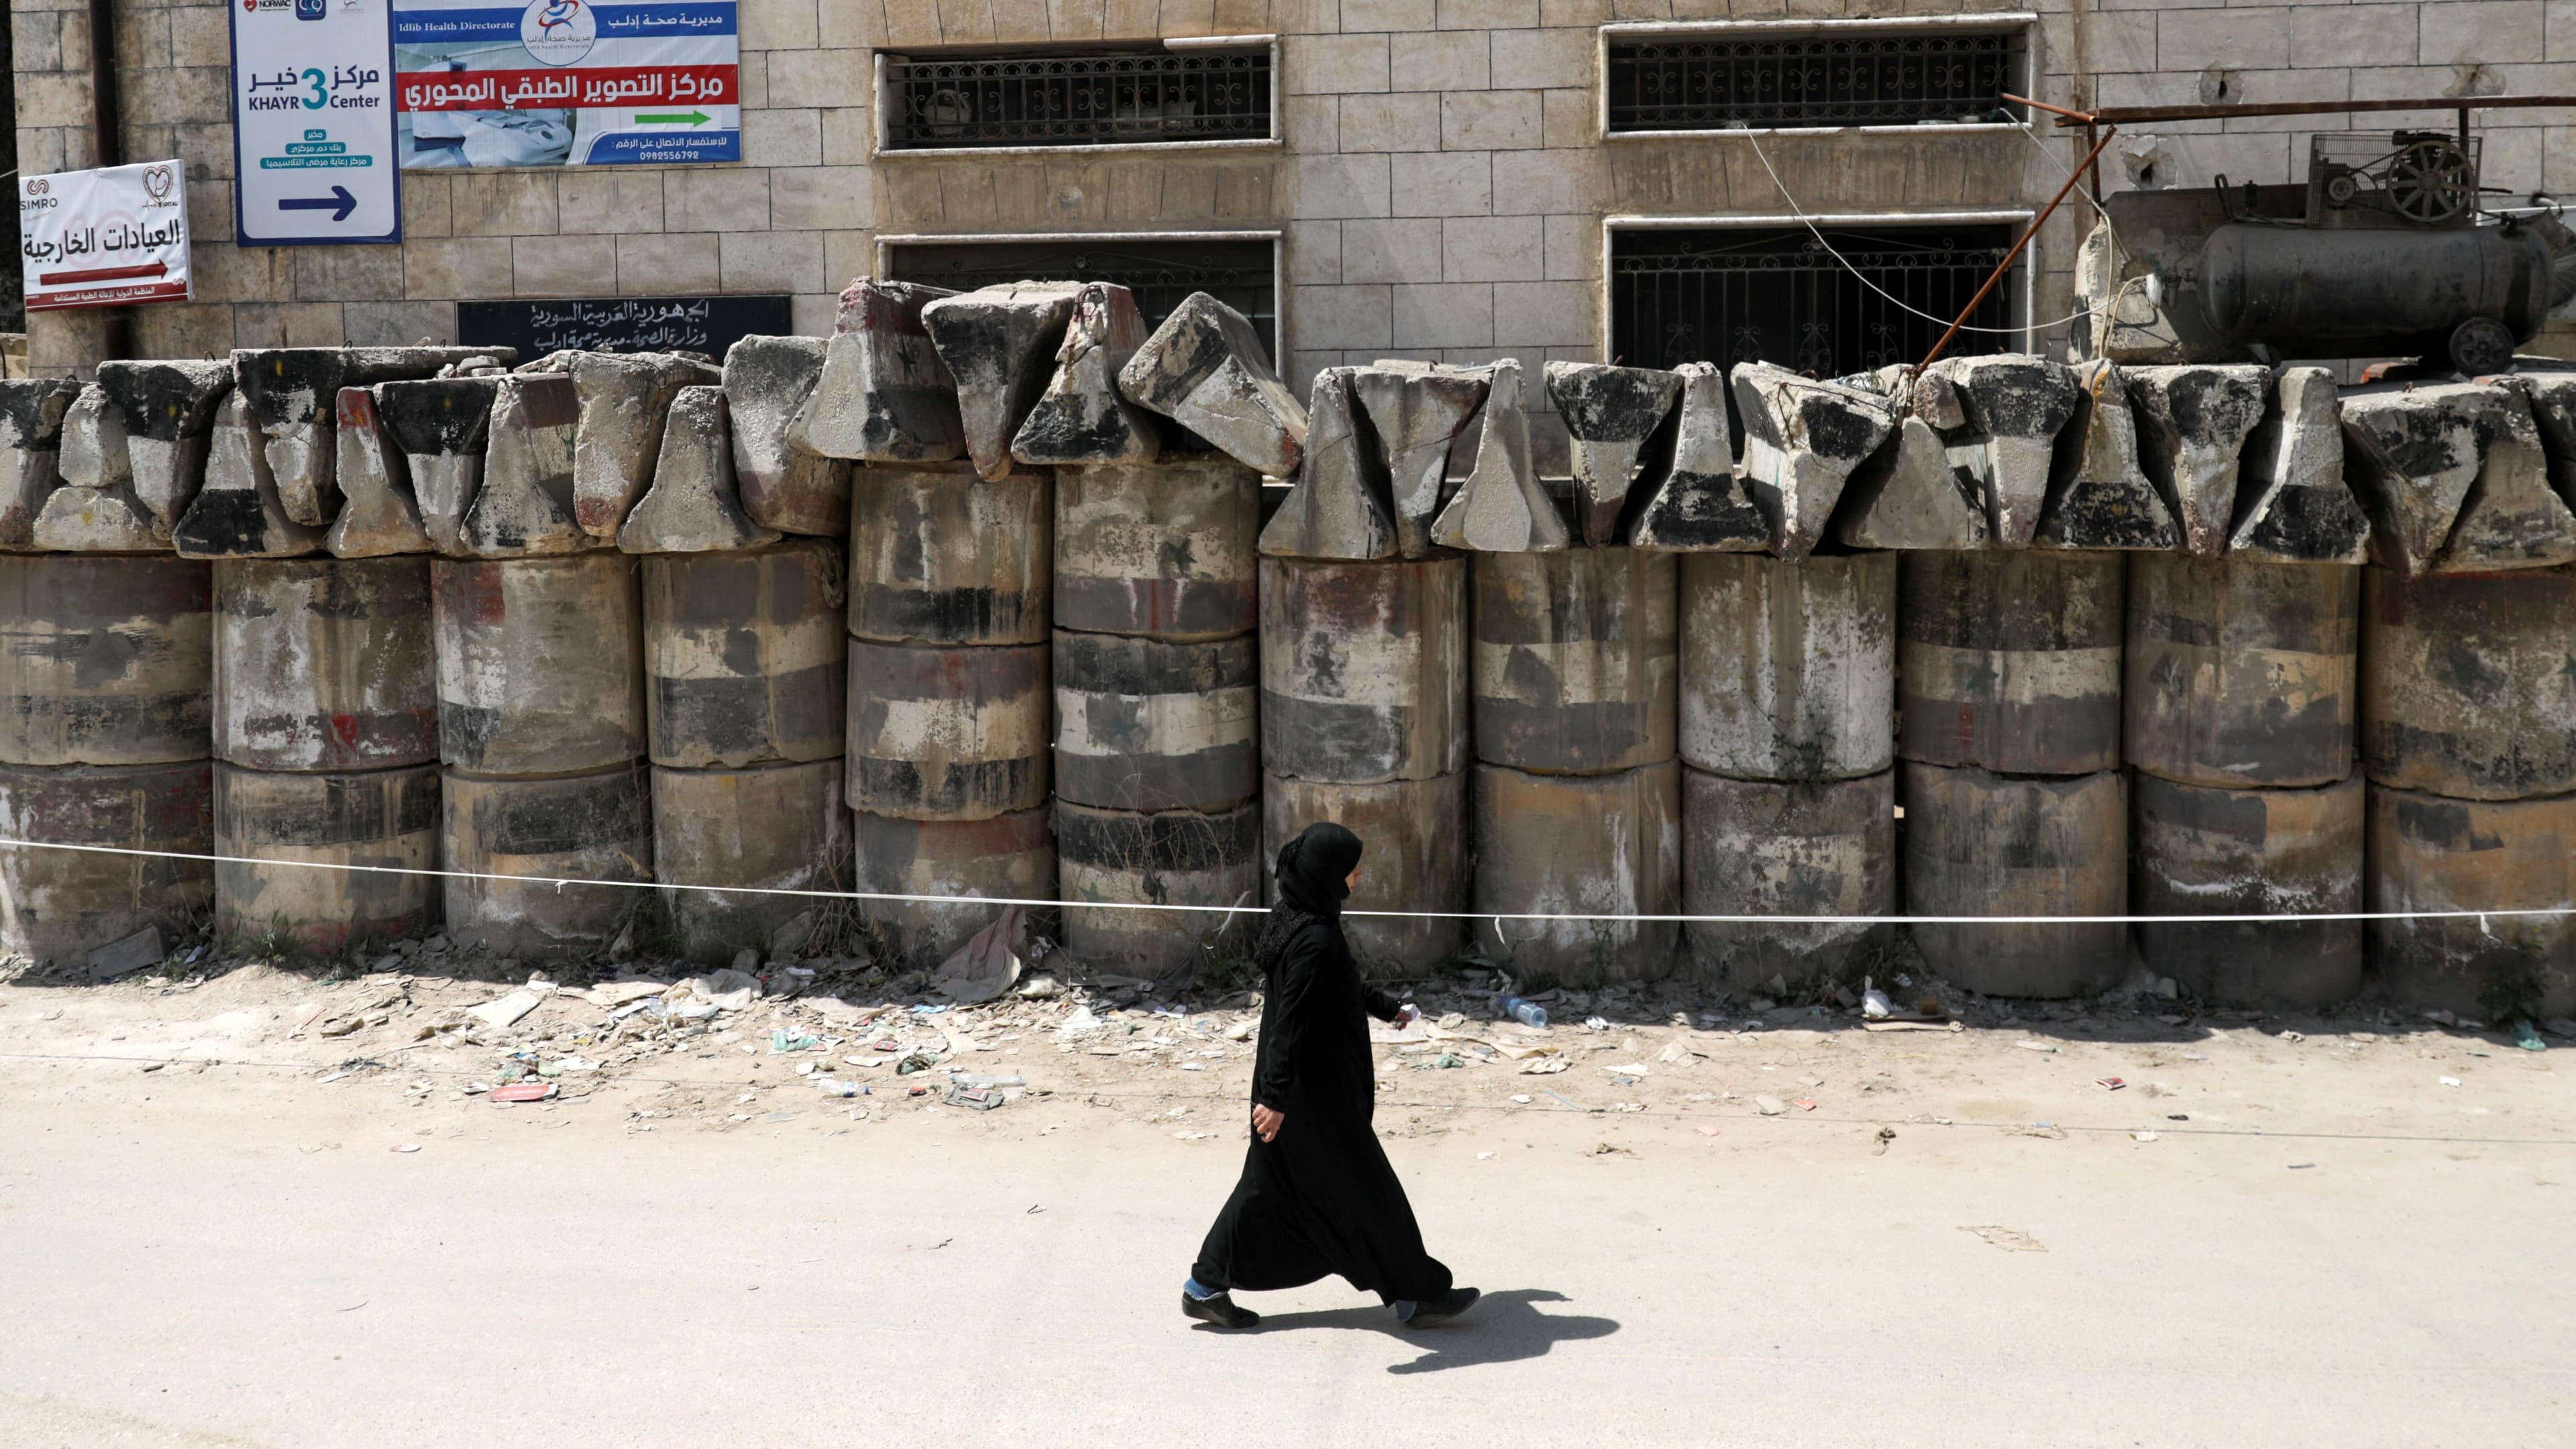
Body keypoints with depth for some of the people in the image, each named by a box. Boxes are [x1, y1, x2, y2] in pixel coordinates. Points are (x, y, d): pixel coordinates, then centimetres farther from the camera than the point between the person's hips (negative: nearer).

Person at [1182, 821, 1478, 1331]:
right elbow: (1292, 1017, -28)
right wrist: (1277, 1096, -29)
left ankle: (1206, 1286, 21)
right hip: (1314, 1087, -10)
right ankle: (1415, 1295, 20)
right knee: (1367, 1188, 5)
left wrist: (1386, 1007, 33)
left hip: (1290, 1079, 10)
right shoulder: (1315, 937, -26)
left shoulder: (1292, 915, 4)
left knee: (1271, 1184, 17)